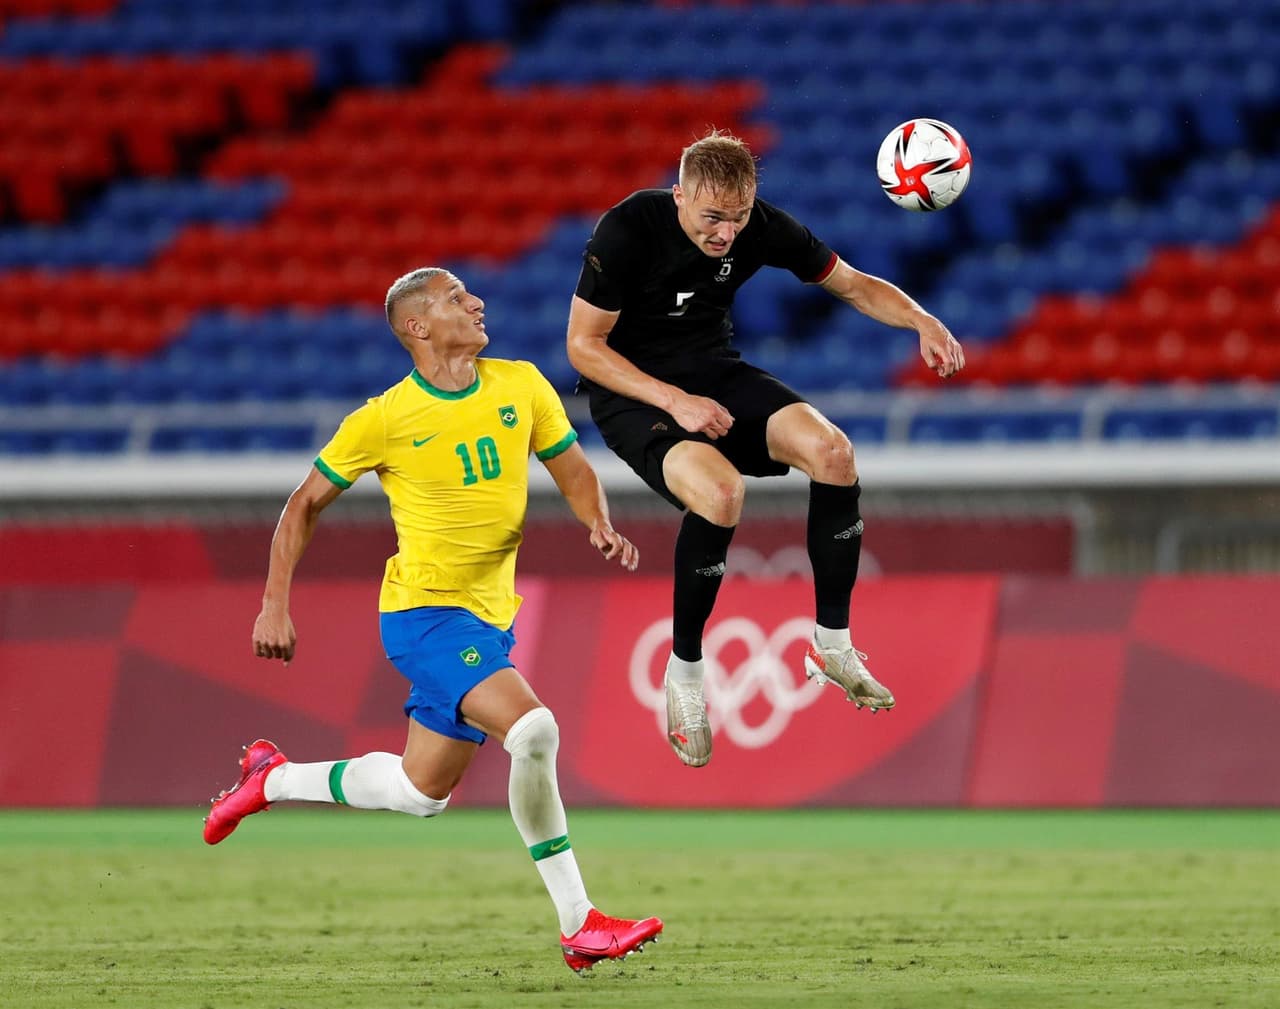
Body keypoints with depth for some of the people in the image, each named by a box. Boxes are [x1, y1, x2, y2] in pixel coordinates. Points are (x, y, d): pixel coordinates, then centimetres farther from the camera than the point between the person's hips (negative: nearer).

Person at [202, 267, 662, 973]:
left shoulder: (521, 385, 2)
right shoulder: (386, 418, -10)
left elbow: (572, 470, 12)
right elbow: (305, 504, 1)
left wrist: (601, 526, -9)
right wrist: (275, 605, -4)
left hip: (490, 616, 7)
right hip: (424, 612, -7)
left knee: (422, 792, 13)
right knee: (531, 729, -26)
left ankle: (271, 779, 36)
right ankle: (579, 927, -18)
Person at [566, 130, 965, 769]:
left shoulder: (762, 228, -10)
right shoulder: (627, 230, -23)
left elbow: (853, 285, 3)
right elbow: (583, 344, -16)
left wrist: (921, 321, -17)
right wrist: (674, 401, -26)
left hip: (715, 374, 5)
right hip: (631, 389, -5)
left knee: (831, 450, -20)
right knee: (720, 489, -34)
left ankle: (832, 644, -4)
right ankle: (684, 672, -13)